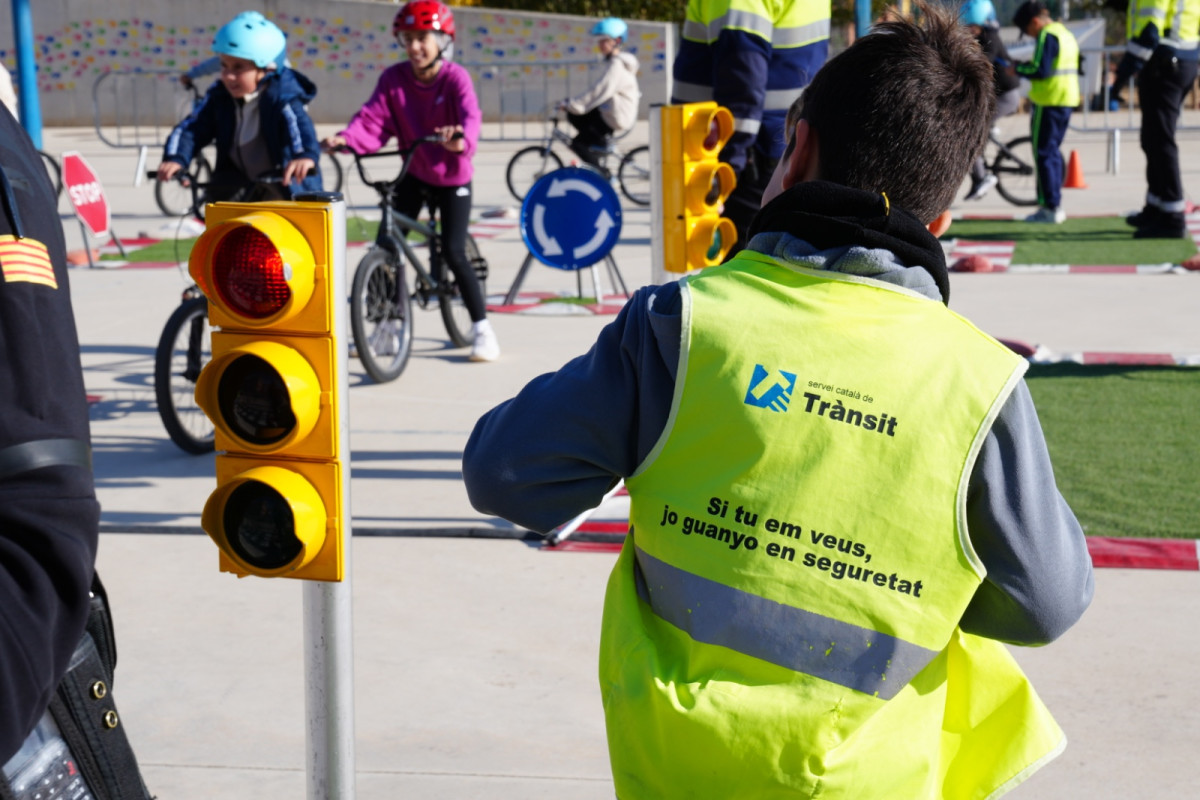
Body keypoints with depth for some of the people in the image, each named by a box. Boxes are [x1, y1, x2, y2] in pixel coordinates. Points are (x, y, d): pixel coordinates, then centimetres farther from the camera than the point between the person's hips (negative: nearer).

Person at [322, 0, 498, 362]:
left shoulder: (455, 78, -17)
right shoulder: (394, 78, -8)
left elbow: (470, 116, -34)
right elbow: (372, 120, -16)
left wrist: (461, 139, -57)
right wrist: (345, 139, -36)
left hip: (452, 177, -4)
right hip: (413, 174, 4)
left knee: (453, 252, -10)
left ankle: (482, 328, 3)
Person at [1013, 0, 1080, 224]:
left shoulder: (1047, 36, -13)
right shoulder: (1066, 34, 17)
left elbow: (1040, 70, -22)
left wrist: (1019, 69, -5)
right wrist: (1029, 67, 14)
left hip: (1049, 102, -10)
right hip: (1067, 100, 10)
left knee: (1043, 153, -5)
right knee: (1053, 151, 16)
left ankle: (1049, 207, -6)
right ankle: (1055, 205, 19)